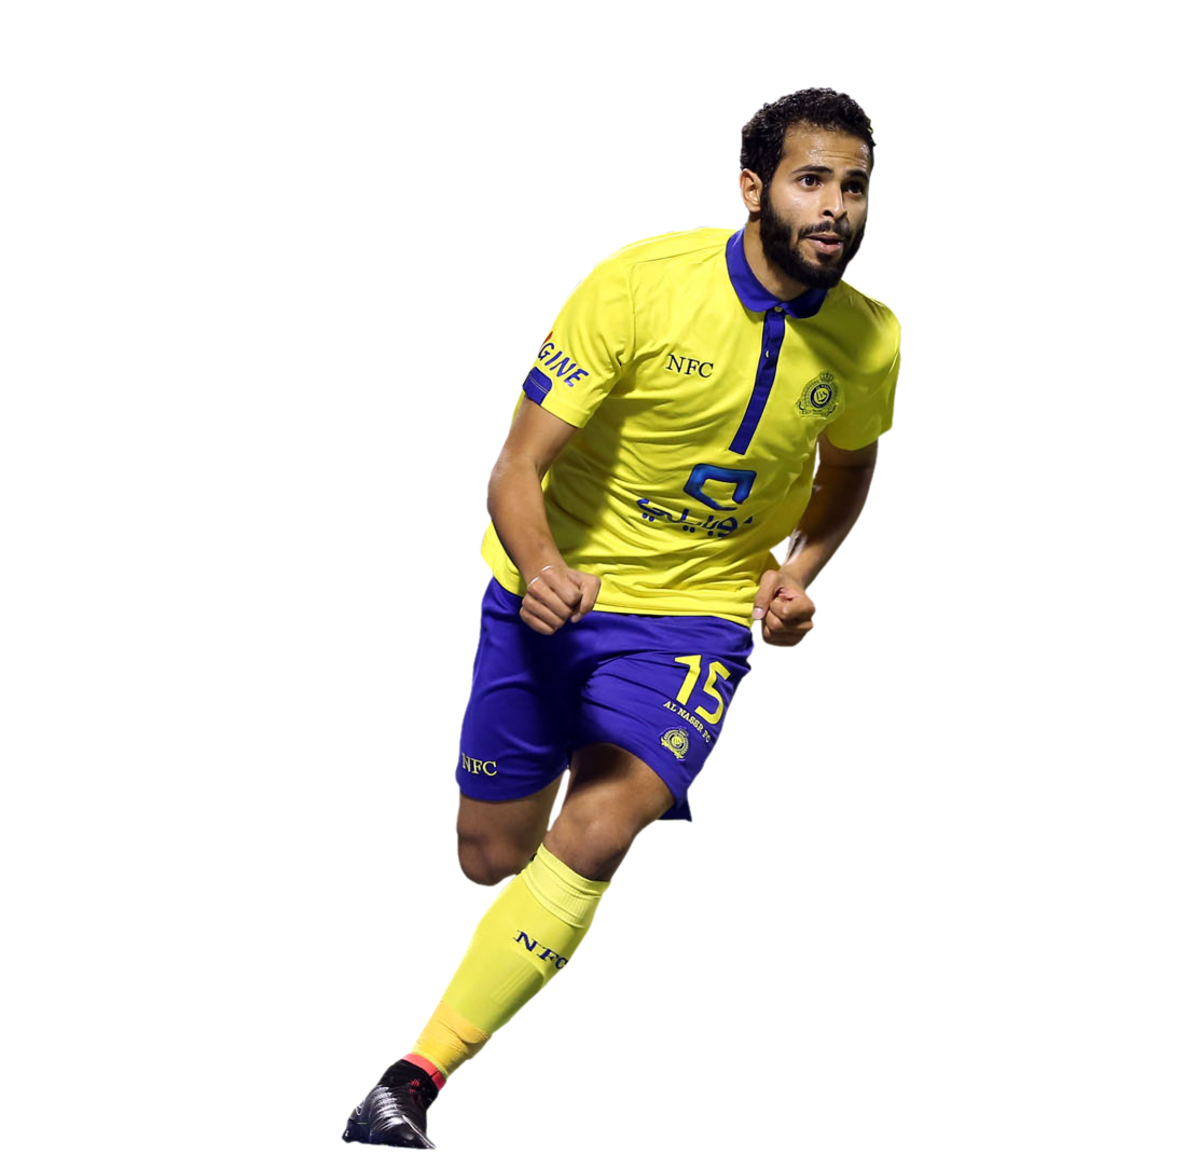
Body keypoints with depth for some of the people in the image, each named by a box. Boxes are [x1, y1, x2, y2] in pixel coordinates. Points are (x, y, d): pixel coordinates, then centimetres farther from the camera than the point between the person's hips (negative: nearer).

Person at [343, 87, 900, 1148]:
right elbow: (519, 465, -19)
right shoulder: (642, 284, -19)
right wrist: (539, 566, -40)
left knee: (595, 833, -24)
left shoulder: (868, 342, -7)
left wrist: (798, 572, -1)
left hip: (702, 610, 0)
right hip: (554, 591, 0)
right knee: (490, 857, 11)